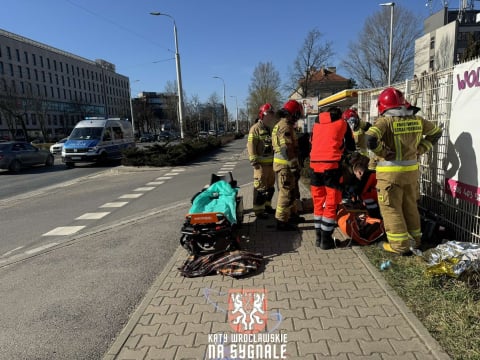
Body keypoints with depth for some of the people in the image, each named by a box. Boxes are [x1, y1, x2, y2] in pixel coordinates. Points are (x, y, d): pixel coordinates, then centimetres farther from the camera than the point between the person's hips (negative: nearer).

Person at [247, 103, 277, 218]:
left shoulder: (271, 128, 17)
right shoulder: (256, 128, -10)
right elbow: (251, 145, -16)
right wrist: (254, 160, -20)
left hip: (271, 162, 9)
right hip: (261, 163, -9)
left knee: (270, 186, 16)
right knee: (260, 187, -6)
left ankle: (267, 206, 29)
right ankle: (258, 210, 1)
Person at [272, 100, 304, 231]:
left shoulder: (280, 125, 17)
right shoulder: (285, 126, -17)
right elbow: (287, 149, -24)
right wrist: (294, 165, -21)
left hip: (283, 163, 11)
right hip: (285, 165, -11)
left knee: (292, 191, 20)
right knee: (286, 193, -4)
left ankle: (292, 215, 33)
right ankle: (282, 221, 2)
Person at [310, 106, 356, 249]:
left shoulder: (317, 122, 20)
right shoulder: (342, 123, 11)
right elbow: (351, 146, 16)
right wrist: (343, 149, 37)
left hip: (314, 164, 4)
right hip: (331, 164, -4)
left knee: (318, 202, 12)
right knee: (331, 204, 2)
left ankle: (319, 237, 18)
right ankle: (326, 240, 4)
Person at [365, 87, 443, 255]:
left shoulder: (385, 121, -14)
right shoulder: (417, 120, 4)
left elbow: (370, 139, -31)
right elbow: (436, 132, 19)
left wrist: (383, 152, -15)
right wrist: (420, 149, 16)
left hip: (390, 172, -6)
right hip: (412, 170, 6)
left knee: (391, 209, 5)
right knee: (410, 206, 20)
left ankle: (400, 245, 11)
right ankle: (415, 240, 33)